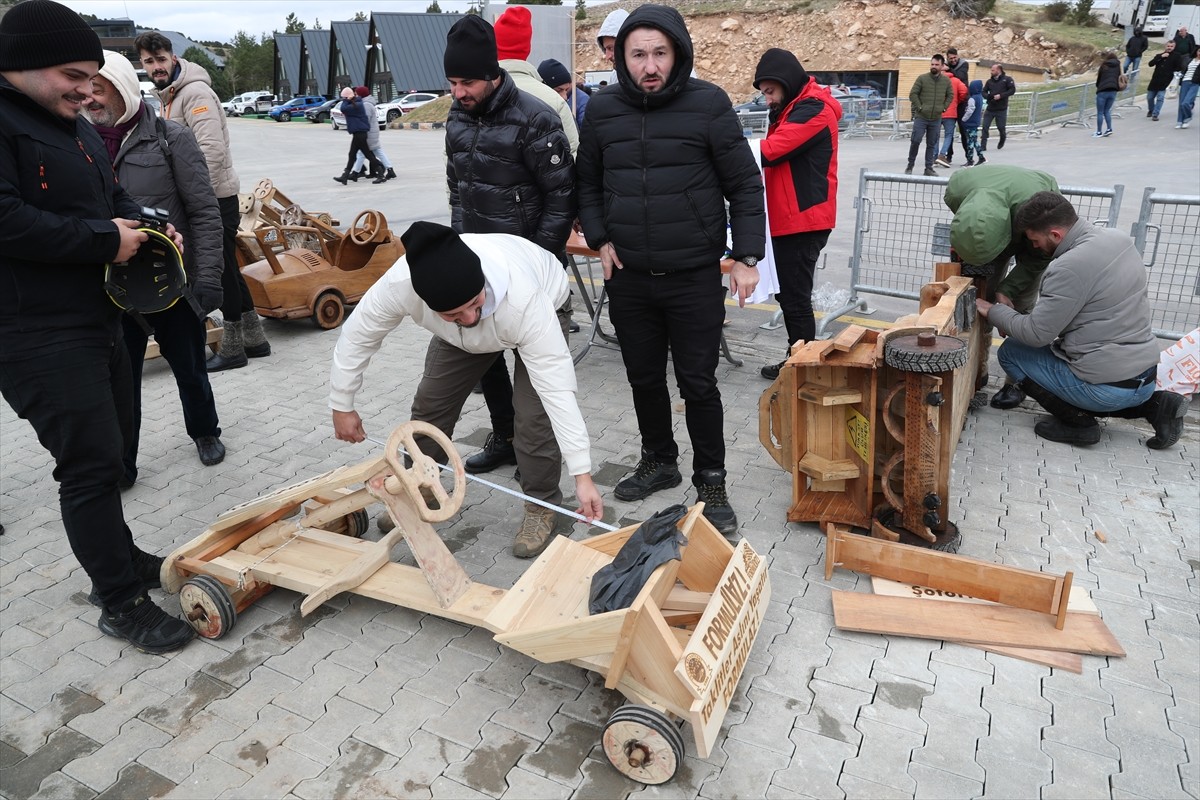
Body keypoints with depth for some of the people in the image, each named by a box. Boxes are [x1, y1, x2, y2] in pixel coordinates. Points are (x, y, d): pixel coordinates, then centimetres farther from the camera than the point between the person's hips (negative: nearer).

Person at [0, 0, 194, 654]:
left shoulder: (72, 126, 16)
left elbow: (112, 196, 25)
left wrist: (148, 225, 5)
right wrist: (105, 240, -19)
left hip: (96, 319, 10)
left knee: (111, 447, 19)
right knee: (92, 463, -6)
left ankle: (118, 558, 38)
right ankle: (121, 603, 7)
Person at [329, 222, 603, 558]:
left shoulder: (524, 302, -47)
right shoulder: (400, 283, -38)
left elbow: (558, 390, -43)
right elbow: (357, 336, -19)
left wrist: (582, 474, -43)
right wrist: (342, 404, -8)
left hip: (546, 306, -3)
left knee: (535, 414, -18)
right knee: (431, 401, 4)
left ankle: (542, 505, 5)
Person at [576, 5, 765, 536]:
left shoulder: (708, 103, -6)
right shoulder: (602, 109, 3)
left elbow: (744, 184, -3)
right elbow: (587, 183, 15)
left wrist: (747, 257, -8)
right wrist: (599, 240, 2)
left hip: (695, 276, -3)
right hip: (628, 276, 4)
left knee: (698, 383, 3)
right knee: (644, 377, 14)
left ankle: (711, 482, 20)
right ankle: (659, 462, 35)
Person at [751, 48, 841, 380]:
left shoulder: (813, 111, -14)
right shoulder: (791, 110, 19)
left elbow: (768, 152, -23)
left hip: (803, 221, -10)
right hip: (788, 219, 10)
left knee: (795, 298, -5)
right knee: (788, 294, 14)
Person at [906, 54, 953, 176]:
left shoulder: (946, 80, 5)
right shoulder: (922, 78, -3)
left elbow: (950, 96, 15)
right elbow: (913, 94, -3)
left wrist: (943, 107, 4)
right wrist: (919, 107, -7)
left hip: (936, 119, 3)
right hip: (921, 117, -3)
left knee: (932, 144, 6)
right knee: (915, 141, -6)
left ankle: (929, 168, 11)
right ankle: (910, 166, 9)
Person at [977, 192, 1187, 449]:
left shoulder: (1070, 267, -24)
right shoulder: (1118, 238, 4)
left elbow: (1036, 334, -16)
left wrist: (994, 312, 0)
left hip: (1110, 386, -8)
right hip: (1146, 373, 9)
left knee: (1010, 352, 5)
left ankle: (1077, 422, 2)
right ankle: (1153, 404, 15)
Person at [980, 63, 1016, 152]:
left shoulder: (1007, 79, -1)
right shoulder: (990, 81, 10)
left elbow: (1012, 90, -7)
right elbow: (984, 92, 10)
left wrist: (1001, 95, -18)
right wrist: (989, 96, -12)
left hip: (1001, 109, -3)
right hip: (990, 109, 3)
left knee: (1001, 128, 4)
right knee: (985, 127, -8)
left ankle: (1001, 143, 30)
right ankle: (983, 146, -6)